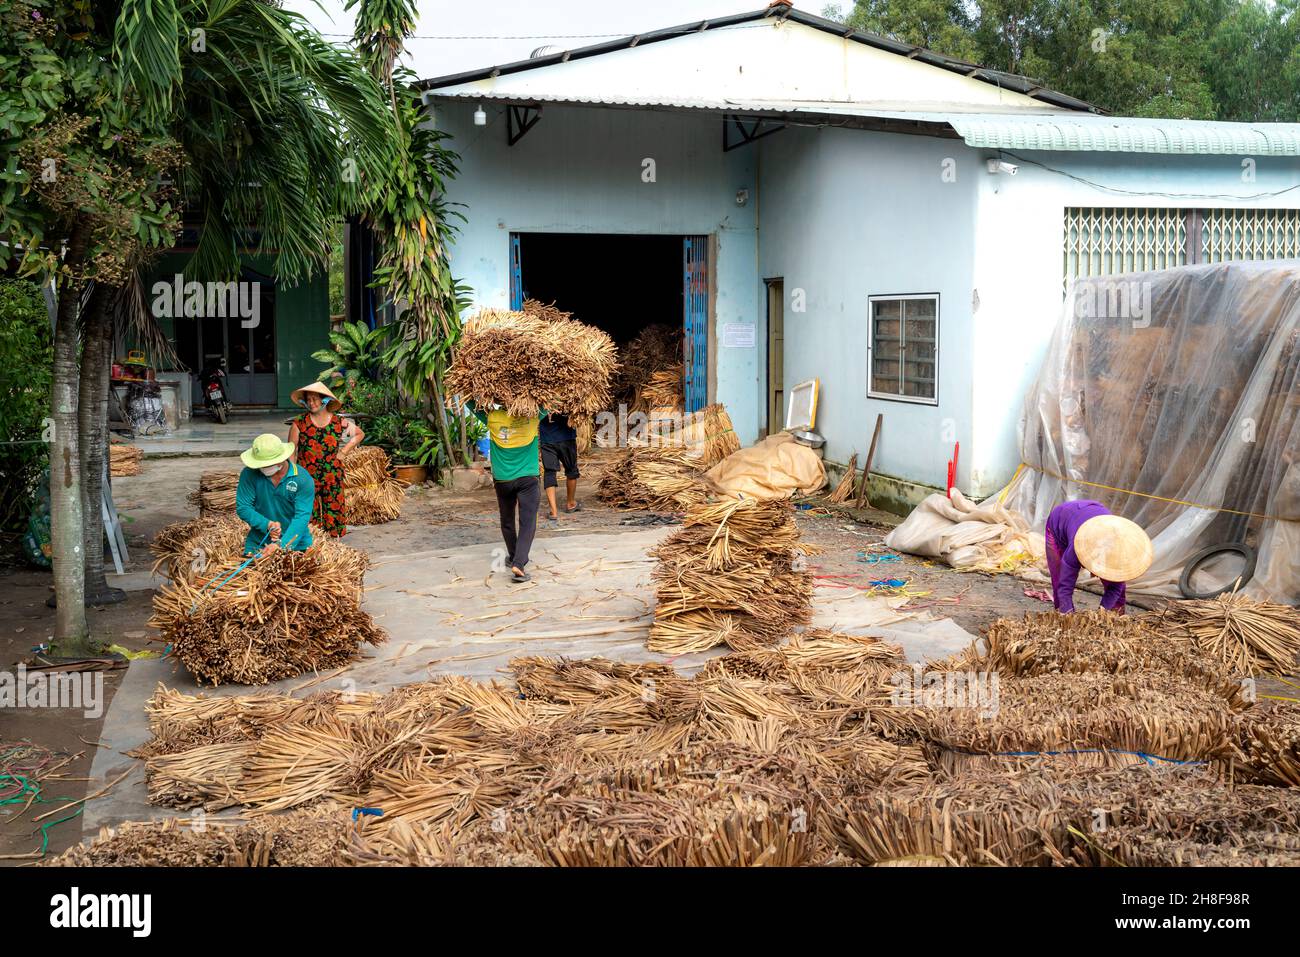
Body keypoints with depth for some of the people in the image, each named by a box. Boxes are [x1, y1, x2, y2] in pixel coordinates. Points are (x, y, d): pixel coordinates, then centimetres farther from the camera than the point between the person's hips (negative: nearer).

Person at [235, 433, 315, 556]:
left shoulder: (303, 480, -15)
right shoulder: (249, 474, -9)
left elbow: (302, 517, -21)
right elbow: (242, 507, -9)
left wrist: (281, 545, -33)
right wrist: (267, 525, -25)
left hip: (295, 542, -1)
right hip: (258, 541, 1)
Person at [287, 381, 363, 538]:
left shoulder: (339, 423, 0)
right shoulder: (299, 423, -3)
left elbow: (360, 434, 16)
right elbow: (291, 451, 1)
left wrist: (343, 450, 6)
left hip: (332, 477, 1)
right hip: (307, 477, -1)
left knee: (333, 513, 4)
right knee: (309, 515, 0)